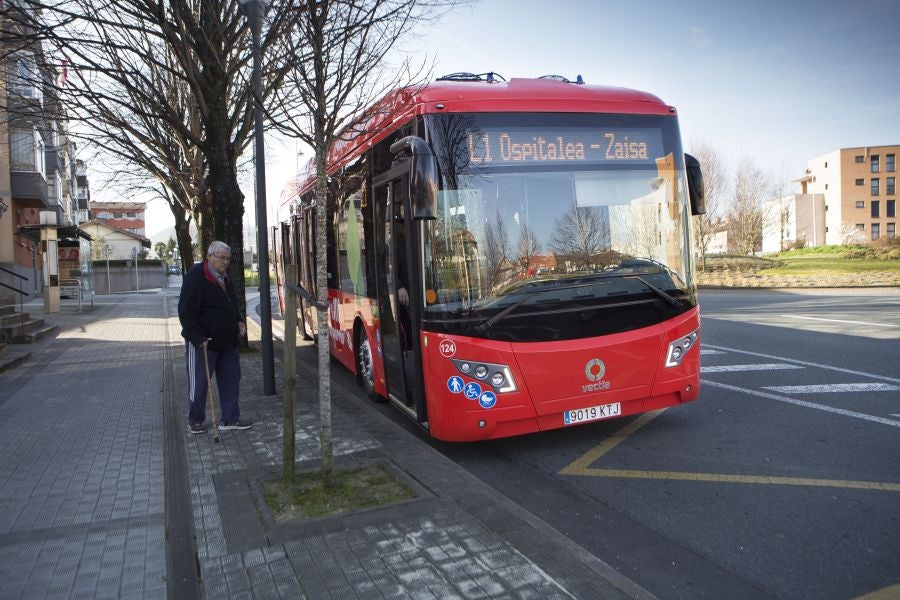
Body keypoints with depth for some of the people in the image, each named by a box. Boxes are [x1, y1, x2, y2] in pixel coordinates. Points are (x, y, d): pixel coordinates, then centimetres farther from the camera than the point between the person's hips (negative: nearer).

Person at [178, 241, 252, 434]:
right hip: (202, 343, -8)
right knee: (199, 383, 5)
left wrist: (239, 321, 9)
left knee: (230, 380, 10)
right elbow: (186, 311, -20)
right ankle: (195, 420, 21)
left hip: (227, 342, 8)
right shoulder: (196, 276, -16)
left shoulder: (224, 277, 11)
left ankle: (230, 419, 19)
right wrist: (198, 338, -24)